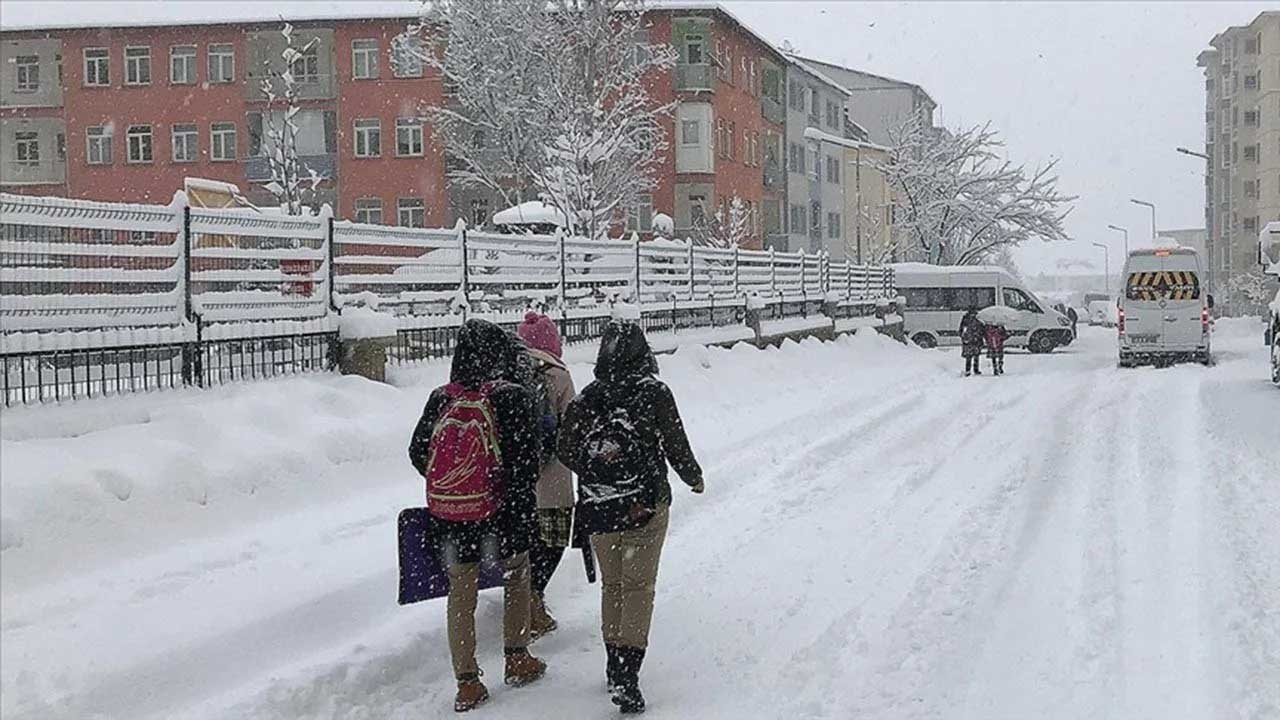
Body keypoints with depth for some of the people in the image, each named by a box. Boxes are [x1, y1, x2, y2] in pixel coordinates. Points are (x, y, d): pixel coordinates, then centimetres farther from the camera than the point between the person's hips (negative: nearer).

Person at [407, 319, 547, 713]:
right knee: (516, 576, 21)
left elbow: (417, 452, 6)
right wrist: (521, 509, -5)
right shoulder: (512, 398, -12)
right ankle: (517, 661, 30)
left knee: (461, 593, 10)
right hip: (498, 508, -2)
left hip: (447, 512, 3)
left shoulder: (440, 399, -2)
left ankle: (467, 683, 13)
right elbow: (525, 463, -14)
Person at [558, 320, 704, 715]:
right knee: (638, 585, 1)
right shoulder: (655, 393, -10)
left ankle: (615, 668, 27)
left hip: (598, 507, 3)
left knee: (611, 585, 18)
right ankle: (626, 676, -9)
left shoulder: (586, 398, -2)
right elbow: (676, 446, -5)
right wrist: (693, 477, 14)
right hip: (645, 504, -3)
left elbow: (566, 452, 2)